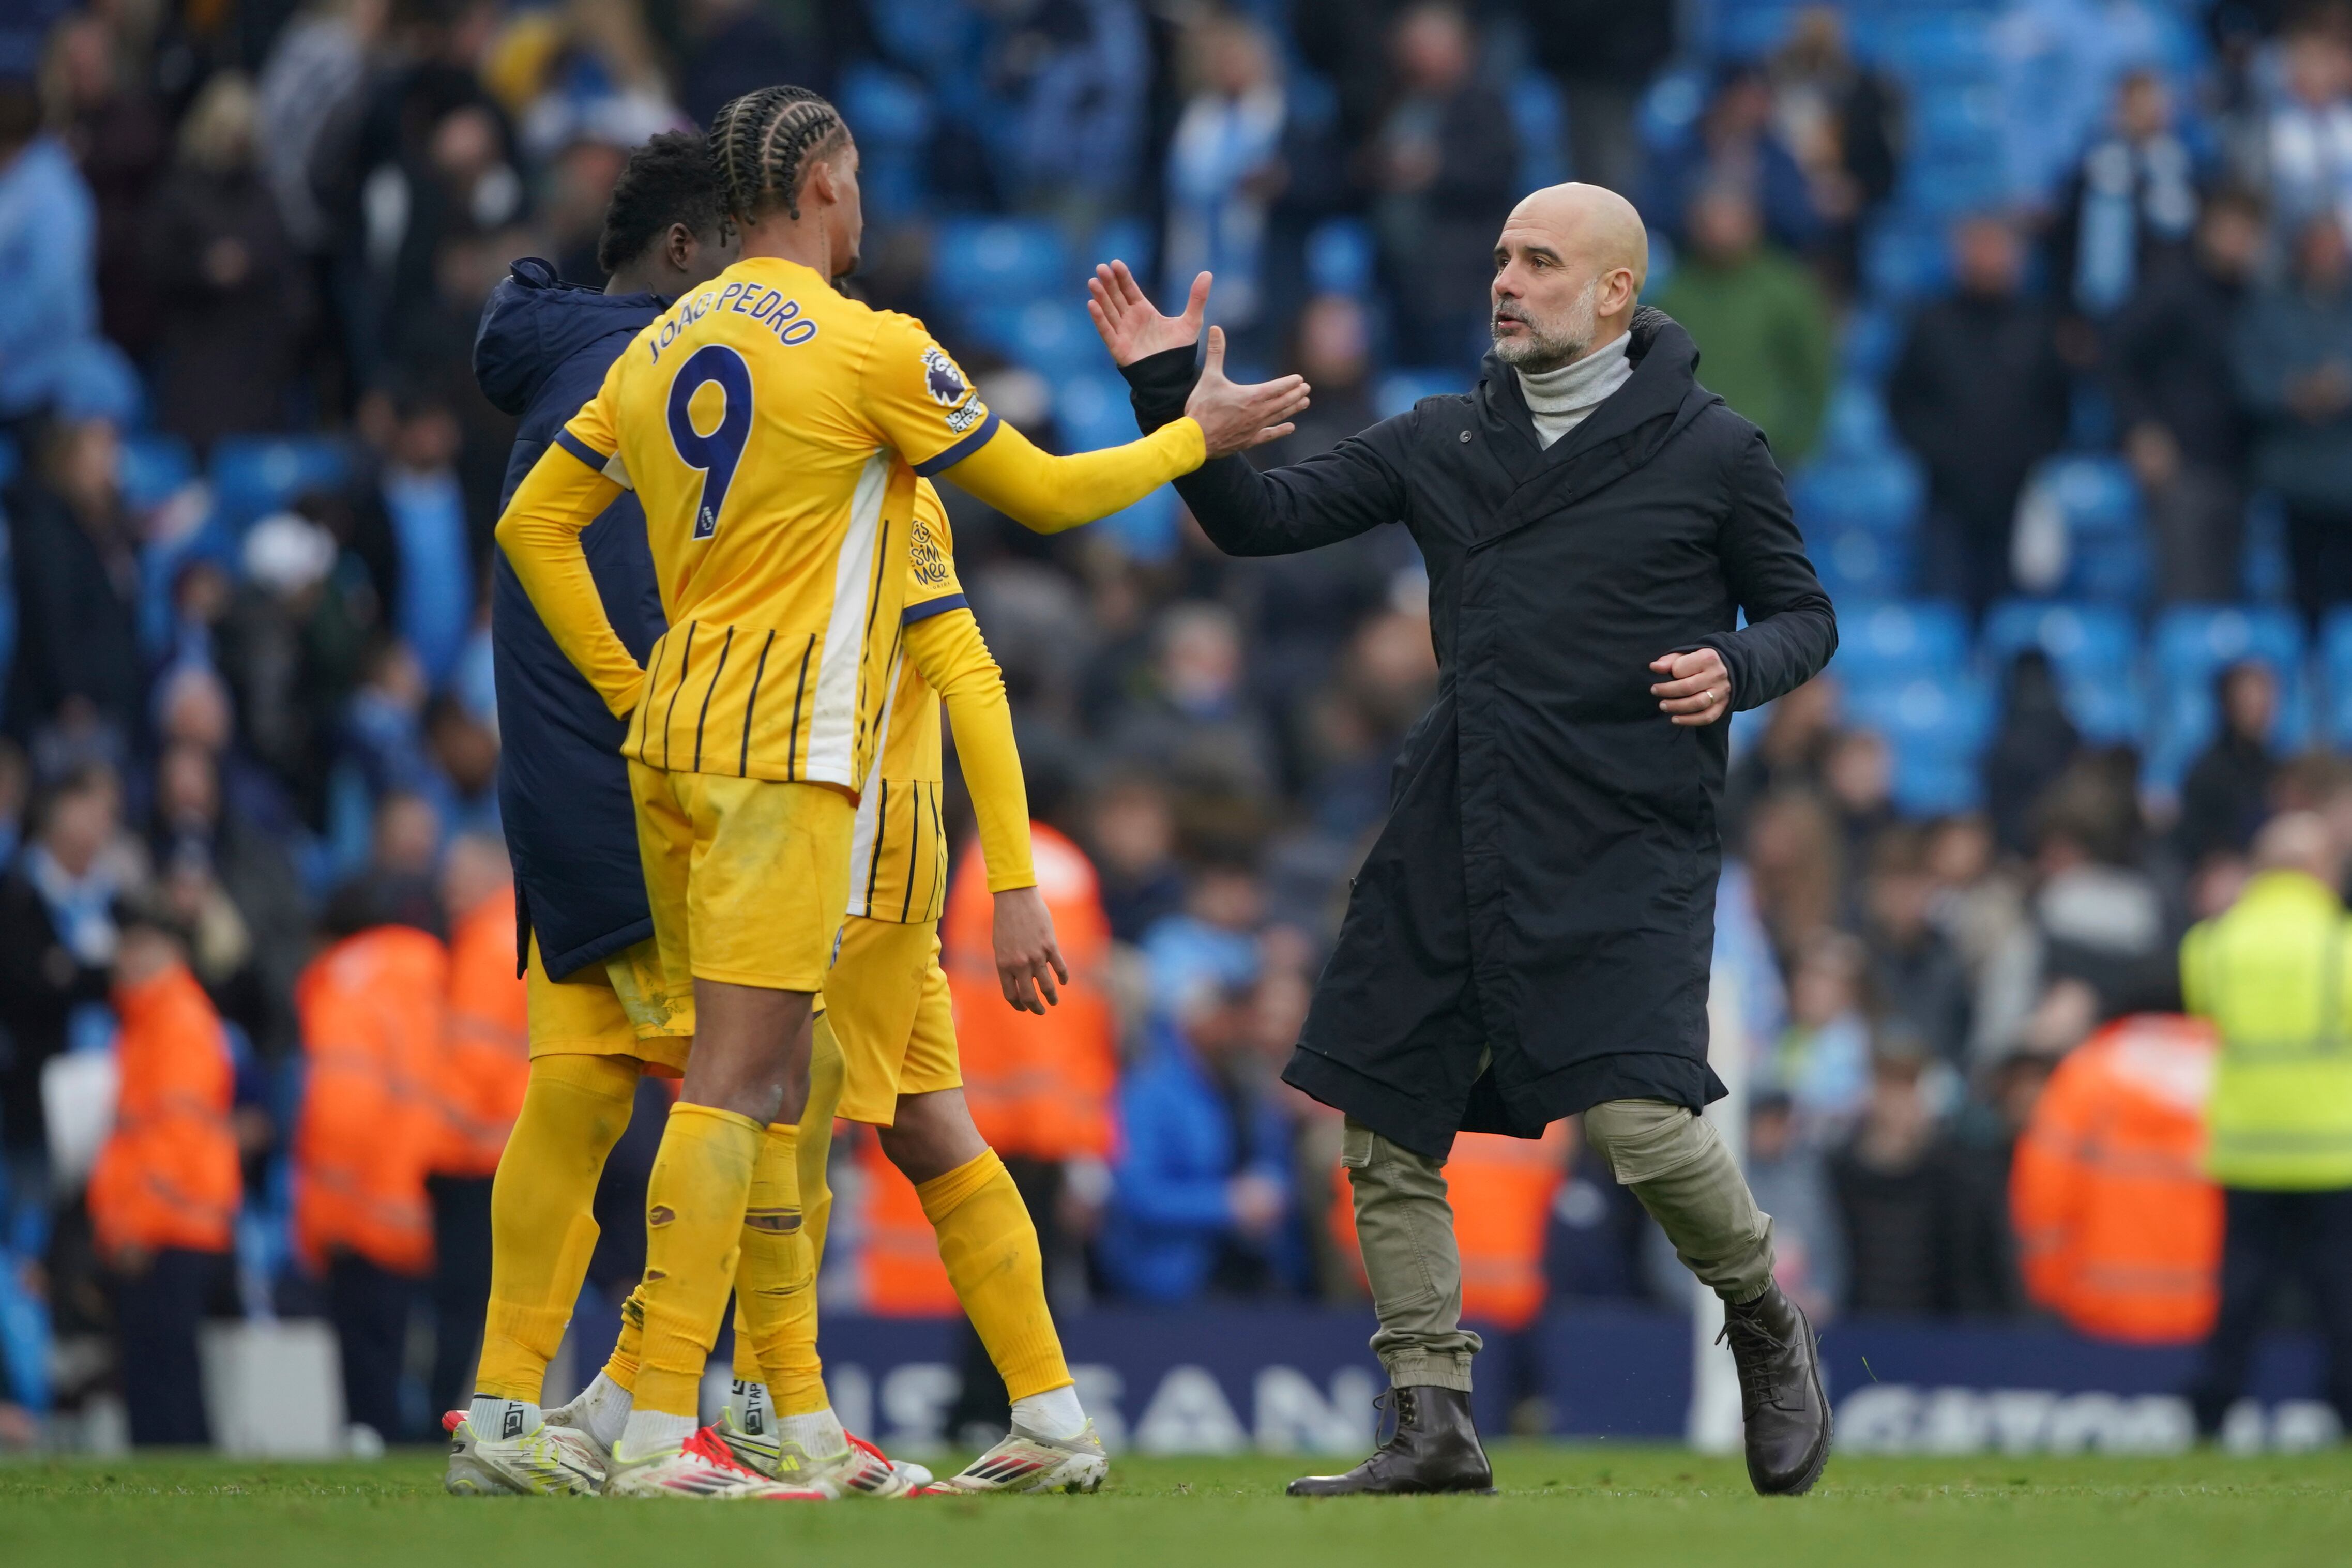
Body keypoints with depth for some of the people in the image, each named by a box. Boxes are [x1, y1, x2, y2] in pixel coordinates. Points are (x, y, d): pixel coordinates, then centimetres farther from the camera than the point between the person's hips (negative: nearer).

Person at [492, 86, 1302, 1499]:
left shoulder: (664, 349, 12)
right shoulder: (870, 349, -8)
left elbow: (535, 523, 16)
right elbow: (1046, 494, 0)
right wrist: (1201, 435, 14)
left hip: (674, 734, 8)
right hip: (786, 750, -8)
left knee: (768, 1078, 14)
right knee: (740, 1080, -11)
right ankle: (660, 1433, -17)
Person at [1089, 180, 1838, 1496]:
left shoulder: (1712, 451, 2)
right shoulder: (1443, 442, 12)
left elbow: (1805, 613, 9)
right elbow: (1265, 519, 11)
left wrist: (1737, 670, -12)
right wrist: (1171, 391, -1)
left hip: (1624, 845, -5)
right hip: (1455, 844, 5)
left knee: (1644, 1122, -18)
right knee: (1387, 1137, 1)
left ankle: (1769, 1325, 10)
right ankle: (1434, 1425, 10)